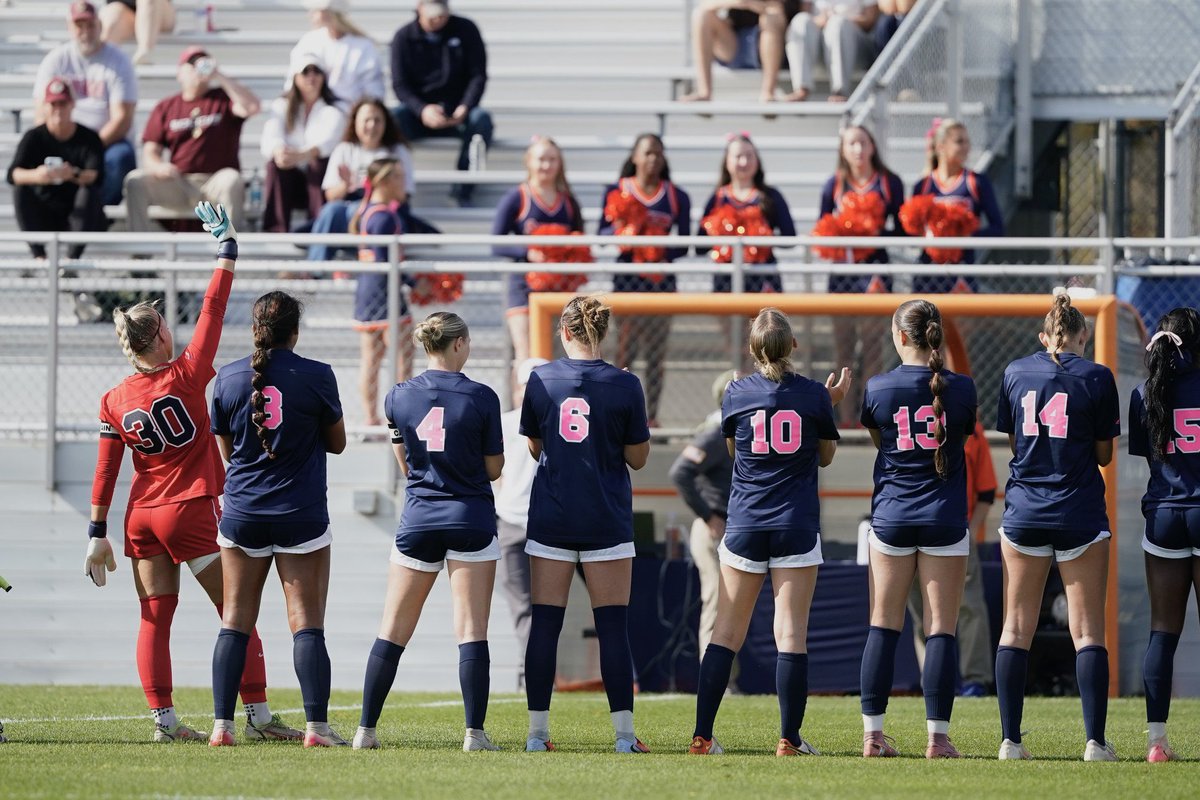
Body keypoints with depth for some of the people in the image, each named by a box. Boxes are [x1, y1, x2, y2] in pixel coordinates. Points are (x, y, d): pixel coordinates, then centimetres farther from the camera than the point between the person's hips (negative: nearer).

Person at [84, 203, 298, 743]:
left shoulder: (114, 402, 2)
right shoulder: (185, 376, -11)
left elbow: (105, 472, 4)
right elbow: (213, 311, -7)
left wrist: (98, 534, 9)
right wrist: (226, 248, 2)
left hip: (142, 517, 5)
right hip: (191, 513, -5)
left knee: (154, 618, 6)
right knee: (237, 613, 0)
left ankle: (163, 719, 0)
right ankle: (258, 714, -4)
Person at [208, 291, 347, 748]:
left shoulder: (229, 377, 0)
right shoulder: (317, 377, -7)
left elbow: (226, 448, 10)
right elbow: (337, 443, 5)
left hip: (242, 515, 2)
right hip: (302, 516, -2)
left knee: (236, 621, 7)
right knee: (306, 623, -1)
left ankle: (222, 725, 1)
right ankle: (316, 726, -7)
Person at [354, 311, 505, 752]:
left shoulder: (400, 397, 1)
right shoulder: (481, 398, -8)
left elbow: (405, 464, 10)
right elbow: (493, 468, -1)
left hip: (419, 519, 2)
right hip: (471, 520, -2)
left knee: (393, 632, 8)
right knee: (472, 632, -1)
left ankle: (366, 730, 7)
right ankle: (475, 733, -5)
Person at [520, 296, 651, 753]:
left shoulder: (541, 380, -2)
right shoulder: (625, 386, -7)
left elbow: (534, 446, 9)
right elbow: (638, 457, 0)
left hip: (550, 521, 1)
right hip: (607, 522, -1)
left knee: (545, 624, 4)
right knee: (613, 626, 1)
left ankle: (538, 732, 4)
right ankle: (624, 732, -2)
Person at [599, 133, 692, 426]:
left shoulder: (676, 197, 7)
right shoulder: (616, 191, 4)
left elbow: (683, 244, 8)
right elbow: (602, 234, 3)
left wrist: (665, 255, -11)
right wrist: (620, 227, -17)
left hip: (661, 278, 2)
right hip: (628, 279, -2)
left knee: (657, 351, 2)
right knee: (626, 348, -6)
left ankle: (652, 414, 7)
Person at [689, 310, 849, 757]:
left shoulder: (737, 394, -1)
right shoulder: (815, 395, -3)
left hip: (745, 526, 1)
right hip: (797, 527, -1)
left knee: (726, 634, 5)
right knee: (792, 634, -2)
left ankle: (702, 737, 2)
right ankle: (789, 741, -4)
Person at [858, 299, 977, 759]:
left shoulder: (878, 388, -4)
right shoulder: (960, 389, -4)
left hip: (891, 516, 1)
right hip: (945, 517, -1)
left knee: (883, 626, 7)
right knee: (941, 630, 0)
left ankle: (872, 734, 5)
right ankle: (937, 737, -4)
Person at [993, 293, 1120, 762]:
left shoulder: (1016, 373, 4)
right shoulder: (1096, 377, -5)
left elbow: (1012, 440, 12)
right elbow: (1104, 454, 0)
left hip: (1024, 513, 2)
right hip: (1080, 516, -2)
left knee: (1016, 629, 7)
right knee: (1088, 631, 0)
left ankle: (1010, 741, 3)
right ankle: (1096, 742, -4)